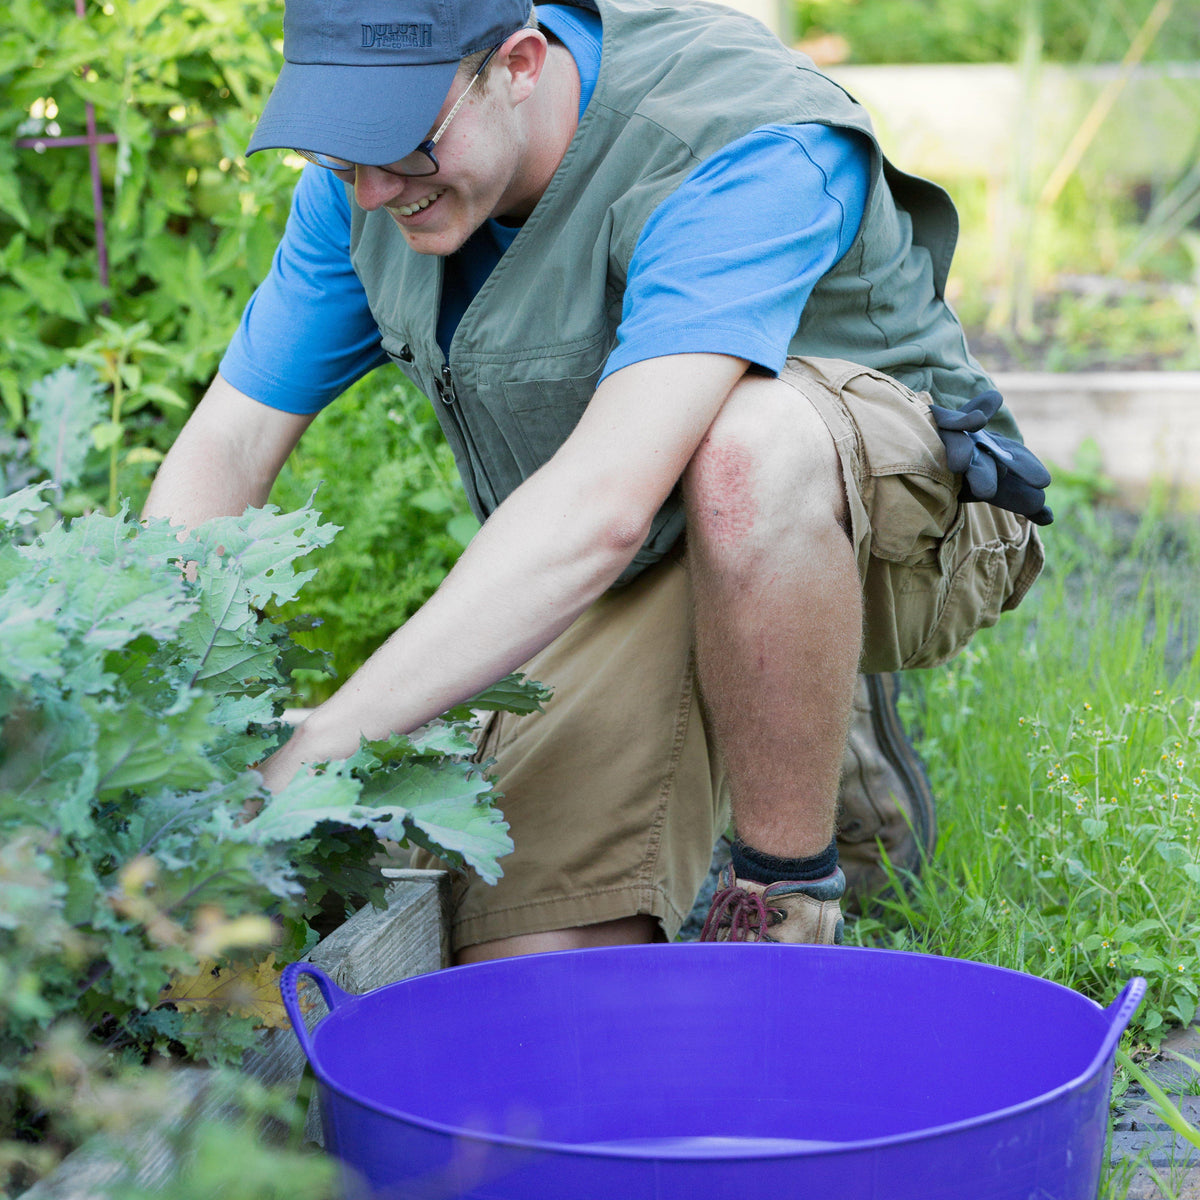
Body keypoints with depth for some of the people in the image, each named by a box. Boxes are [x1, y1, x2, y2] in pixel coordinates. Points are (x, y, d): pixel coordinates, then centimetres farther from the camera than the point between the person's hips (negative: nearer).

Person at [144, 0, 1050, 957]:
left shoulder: (744, 147, -31)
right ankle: (821, 732, 15)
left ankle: (788, 914, -19)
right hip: (628, 586, 6)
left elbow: (607, 504, -43)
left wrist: (325, 747, -47)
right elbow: (225, 448, -5)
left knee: (748, 440, -42)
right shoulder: (365, 185, -9)